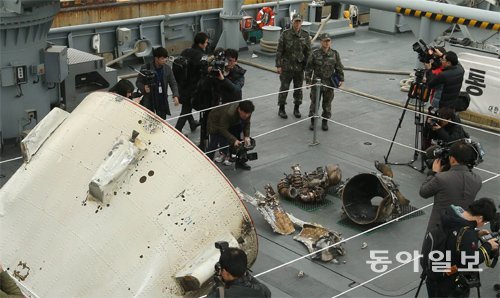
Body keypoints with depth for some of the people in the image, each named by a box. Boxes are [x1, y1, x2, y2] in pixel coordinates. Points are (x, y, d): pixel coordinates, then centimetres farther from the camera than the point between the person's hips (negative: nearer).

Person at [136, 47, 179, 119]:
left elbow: (173, 83, 5)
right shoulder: (146, 68, -11)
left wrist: (175, 95, -10)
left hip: (162, 100, 3)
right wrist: (144, 88, -24)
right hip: (149, 101, -3)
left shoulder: (167, 69, -1)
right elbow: (138, 82, -2)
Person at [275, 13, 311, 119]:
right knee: (284, 88, 3)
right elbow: (279, 51, -5)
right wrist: (278, 65, -8)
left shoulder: (305, 35, 1)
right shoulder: (285, 34, -6)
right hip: (286, 67, -2)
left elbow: (308, 52, 6)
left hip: (300, 67, 2)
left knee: (298, 88, 11)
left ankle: (296, 109, 26)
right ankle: (281, 109, 16)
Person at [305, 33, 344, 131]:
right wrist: (308, 81, -4)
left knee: (327, 104, 10)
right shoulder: (315, 54, -8)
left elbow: (339, 68, 7)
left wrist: (341, 79, 2)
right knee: (314, 102, 7)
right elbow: (309, 68, -3)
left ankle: (325, 122, 25)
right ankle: (313, 121, 21)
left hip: (329, 84, 1)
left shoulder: (335, 54, -2)